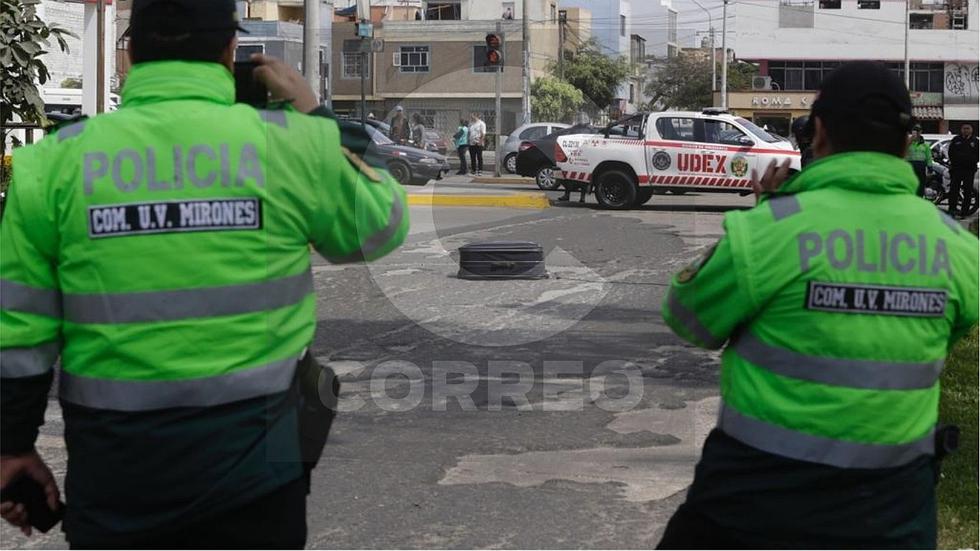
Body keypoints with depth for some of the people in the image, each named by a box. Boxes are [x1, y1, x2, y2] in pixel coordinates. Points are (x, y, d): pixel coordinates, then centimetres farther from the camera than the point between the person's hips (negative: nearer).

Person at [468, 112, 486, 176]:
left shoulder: (481, 124, -4)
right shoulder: (471, 124, 17)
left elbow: (483, 134, -10)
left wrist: (480, 141, -19)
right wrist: (468, 141, 11)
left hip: (478, 144, -7)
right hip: (471, 144, 7)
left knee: (479, 158, -5)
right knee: (472, 158, 8)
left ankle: (480, 171, -4)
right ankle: (473, 170, 15)